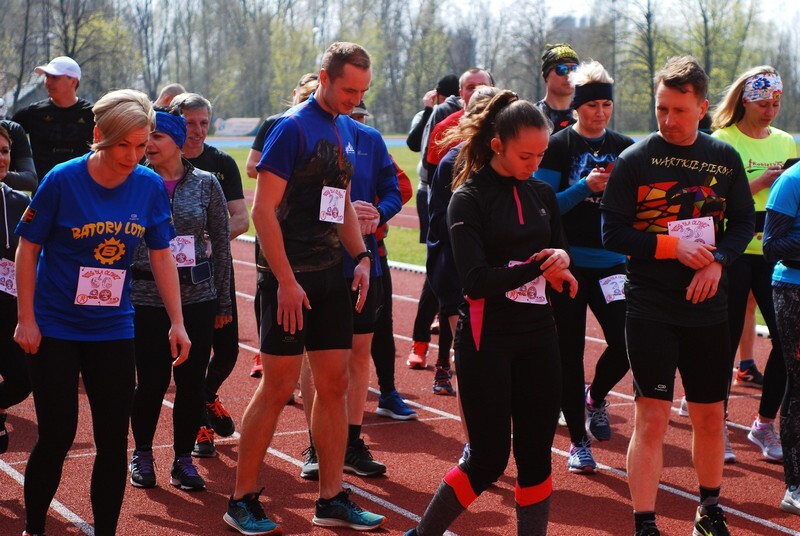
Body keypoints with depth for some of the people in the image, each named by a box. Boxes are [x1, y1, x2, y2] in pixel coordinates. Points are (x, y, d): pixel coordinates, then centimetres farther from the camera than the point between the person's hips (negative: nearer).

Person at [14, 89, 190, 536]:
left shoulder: (150, 185, -4)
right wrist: (26, 319, -7)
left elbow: (162, 255, 5)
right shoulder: (63, 181, -13)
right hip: (55, 329, -3)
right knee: (57, 436, -1)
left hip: (113, 331, 3)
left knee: (114, 440, 3)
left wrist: (177, 322, 2)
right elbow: (28, 248, -5)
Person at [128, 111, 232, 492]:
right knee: (152, 381, 0)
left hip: (198, 298, 1)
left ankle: (183, 459, 17)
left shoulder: (206, 184, 1)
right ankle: (142, 454, 22)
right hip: (147, 298, -1)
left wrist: (223, 299, 7)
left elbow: (221, 242, 7)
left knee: (192, 381, 3)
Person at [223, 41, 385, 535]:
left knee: (335, 383, 8)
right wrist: (286, 281, -18)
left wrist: (362, 257, 8)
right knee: (279, 387, -4)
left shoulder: (347, 131, 12)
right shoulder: (294, 127, -12)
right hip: (294, 277, -8)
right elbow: (264, 208, -16)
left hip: (333, 275, 8)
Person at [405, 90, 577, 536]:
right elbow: (476, 280, -17)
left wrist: (561, 261, -12)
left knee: (537, 456, 6)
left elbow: (562, 264, 11)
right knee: (489, 460, -1)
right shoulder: (470, 199, -8)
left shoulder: (543, 195, 9)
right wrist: (537, 267, -17)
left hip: (539, 337, 5)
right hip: (488, 341, -5)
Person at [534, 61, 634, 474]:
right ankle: (578, 442, 12)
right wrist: (585, 186, -19)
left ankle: (595, 396, 24)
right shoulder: (558, 146, -2)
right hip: (569, 264, -3)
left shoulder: (624, 148, 8)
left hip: (612, 262, 3)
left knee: (625, 343, -9)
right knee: (570, 352, 1)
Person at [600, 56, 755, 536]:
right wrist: (672, 247, -16)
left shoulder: (725, 158, 4)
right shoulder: (635, 159, -5)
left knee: (710, 415, 13)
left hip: (708, 306, 3)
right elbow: (613, 233, -6)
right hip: (650, 310, -3)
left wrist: (718, 261, -9)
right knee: (652, 415, -7)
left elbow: (744, 221, 9)